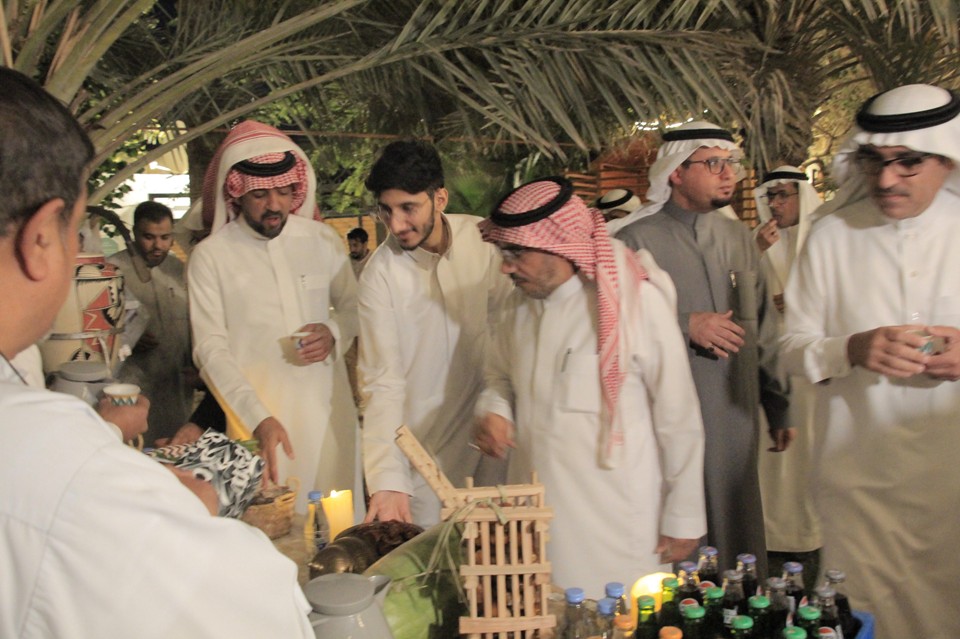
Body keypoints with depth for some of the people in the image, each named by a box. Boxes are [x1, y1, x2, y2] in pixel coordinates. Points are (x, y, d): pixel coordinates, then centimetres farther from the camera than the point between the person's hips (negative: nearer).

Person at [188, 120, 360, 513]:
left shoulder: (322, 240, 4)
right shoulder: (210, 256, -5)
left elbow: (353, 306, 16)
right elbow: (211, 350, -8)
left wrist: (334, 333, -8)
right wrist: (259, 418, -19)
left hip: (328, 405, 3)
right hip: (256, 413, -3)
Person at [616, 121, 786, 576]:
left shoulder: (739, 238, 11)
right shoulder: (637, 242, -6)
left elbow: (763, 329, 16)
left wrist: (780, 406, 15)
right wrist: (685, 325, -16)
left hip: (738, 416, 5)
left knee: (738, 530, 13)